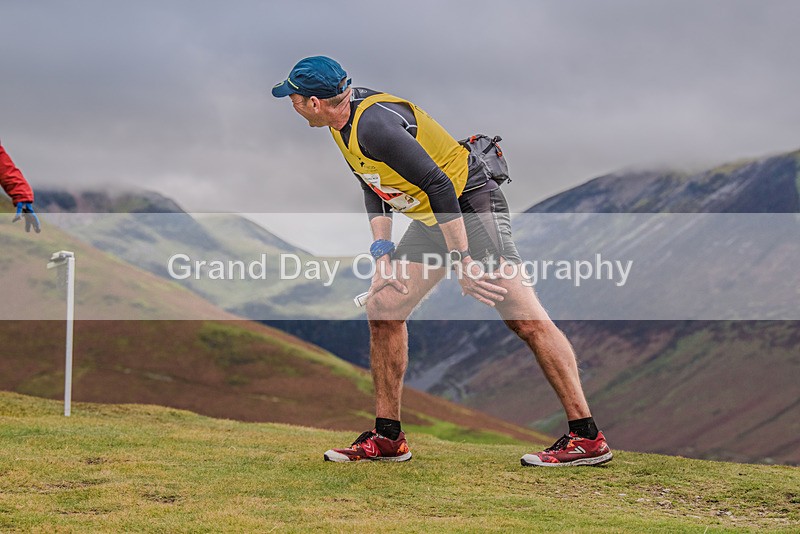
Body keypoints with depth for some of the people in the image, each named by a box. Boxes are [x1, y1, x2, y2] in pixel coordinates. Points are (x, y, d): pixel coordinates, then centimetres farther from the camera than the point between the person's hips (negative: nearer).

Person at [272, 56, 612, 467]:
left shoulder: (374, 124, -25)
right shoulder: (346, 121, 5)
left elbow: (439, 186, -28)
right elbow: (374, 188, 16)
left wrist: (462, 261, -27)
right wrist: (383, 251, 4)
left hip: (471, 205, -10)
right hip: (431, 219, 10)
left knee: (526, 320, -16)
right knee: (382, 308, 5)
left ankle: (587, 437, -15)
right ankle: (388, 438, 12)